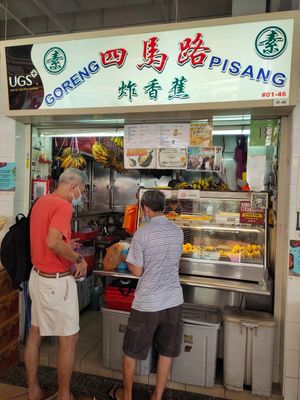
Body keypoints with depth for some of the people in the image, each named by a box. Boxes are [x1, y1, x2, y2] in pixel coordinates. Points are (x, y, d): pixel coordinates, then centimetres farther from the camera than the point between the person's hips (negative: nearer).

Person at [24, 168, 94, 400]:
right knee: (69, 339, 8)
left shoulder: (41, 201, 7)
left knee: (35, 333, 20)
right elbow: (53, 242, -32)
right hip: (56, 282, -9)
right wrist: (78, 258, -18)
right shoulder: (63, 206, -20)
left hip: (37, 275, 9)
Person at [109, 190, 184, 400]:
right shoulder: (178, 231, 0)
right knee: (166, 353, 18)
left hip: (147, 303, -4)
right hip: (173, 300, 4)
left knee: (131, 351, 18)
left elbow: (137, 271, -10)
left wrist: (126, 260, 8)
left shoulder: (142, 234, -15)